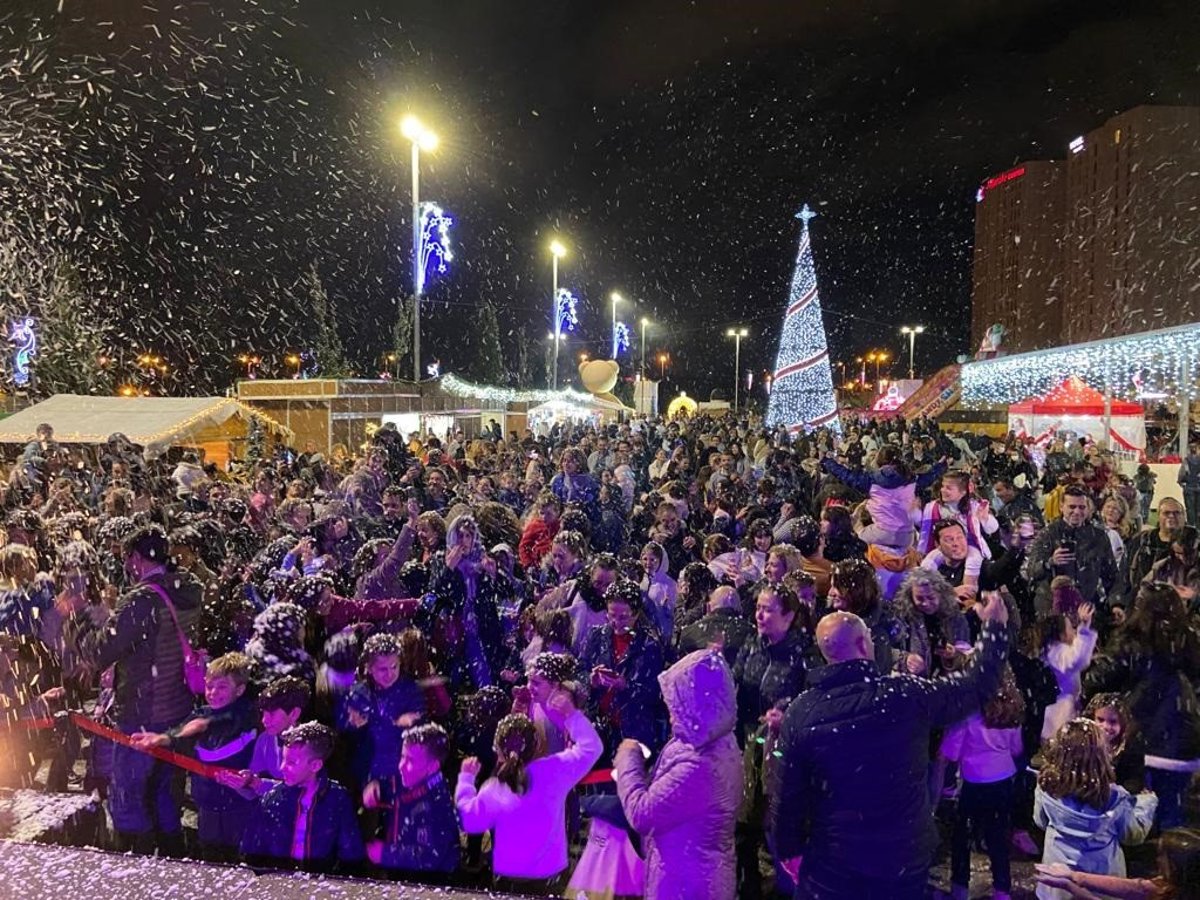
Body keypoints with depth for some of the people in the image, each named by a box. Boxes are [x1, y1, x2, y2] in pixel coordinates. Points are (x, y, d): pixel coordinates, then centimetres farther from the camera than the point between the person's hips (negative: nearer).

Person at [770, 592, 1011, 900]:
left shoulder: (800, 711, -14)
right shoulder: (907, 695, -17)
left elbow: (788, 794, -7)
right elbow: (978, 684, -1)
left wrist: (788, 849, 9)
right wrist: (995, 625, 12)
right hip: (905, 860, 1)